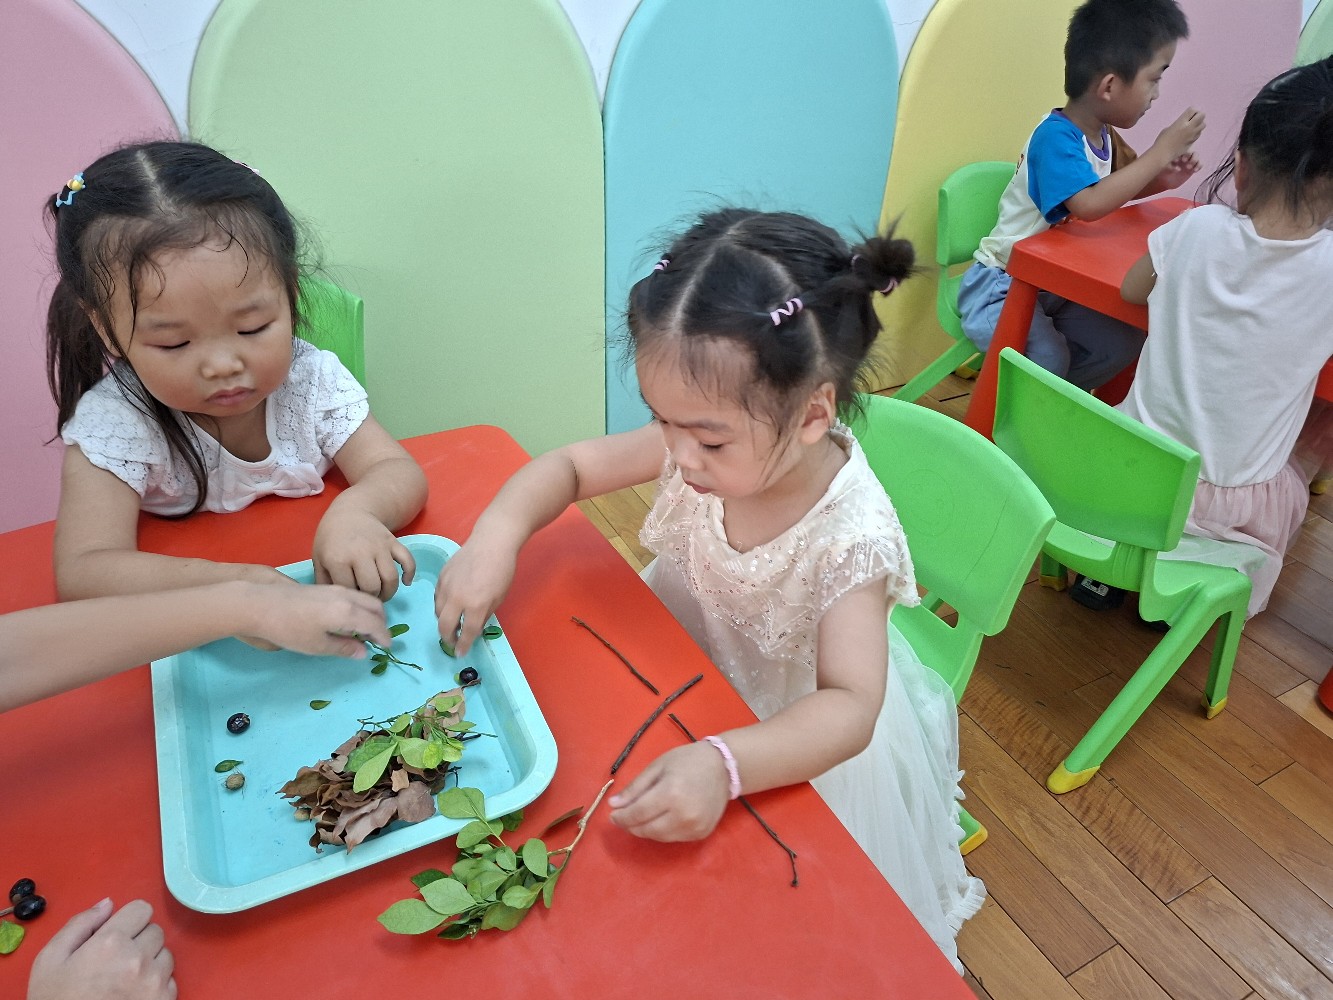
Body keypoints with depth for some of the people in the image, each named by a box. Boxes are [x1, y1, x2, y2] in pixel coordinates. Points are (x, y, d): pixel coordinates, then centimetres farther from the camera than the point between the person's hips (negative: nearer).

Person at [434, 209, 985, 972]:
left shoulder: (849, 534, -36)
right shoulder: (698, 446, -23)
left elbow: (847, 709, -40)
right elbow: (570, 465, -11)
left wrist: (723, 765, -57)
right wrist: (496, 535, -30)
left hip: (797, 729, -4)